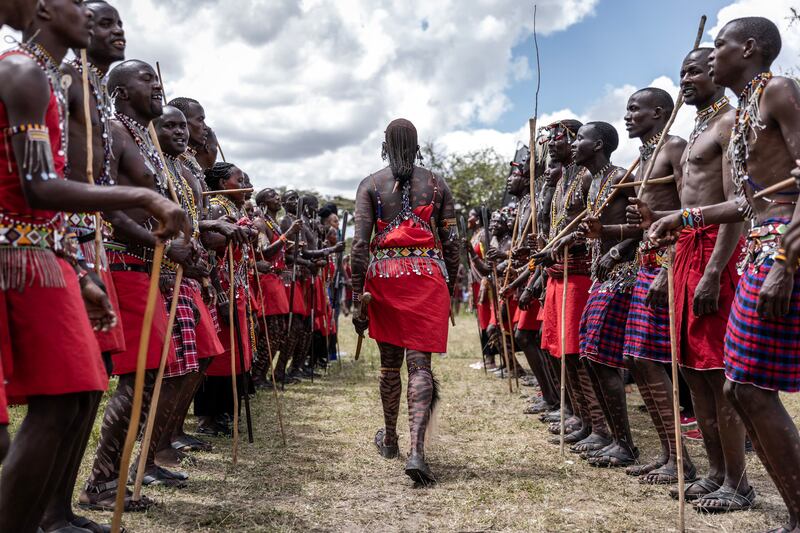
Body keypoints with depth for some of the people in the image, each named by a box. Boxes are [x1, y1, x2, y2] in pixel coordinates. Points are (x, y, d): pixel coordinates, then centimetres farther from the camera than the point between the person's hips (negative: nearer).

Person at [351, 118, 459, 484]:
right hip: (428, 276, 0)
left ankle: (390, 440, 31)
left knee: (389, 362, 15)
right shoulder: (436, 184, 8)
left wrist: (356, 296, -2)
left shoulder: (370, 184, 5)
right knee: (420, 363, -3)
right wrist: (450, 287, 16)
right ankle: (416, 450, -16)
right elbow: (451, 243, 6)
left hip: (384, 275, 1)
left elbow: (359, 242, -4)